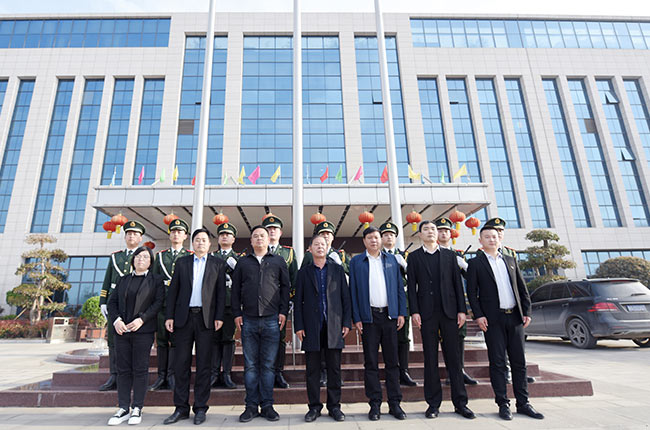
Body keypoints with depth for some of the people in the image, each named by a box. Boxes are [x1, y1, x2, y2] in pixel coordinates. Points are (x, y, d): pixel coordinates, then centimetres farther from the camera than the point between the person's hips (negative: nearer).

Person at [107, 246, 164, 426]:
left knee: (140, 370, 1)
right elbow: (112, 301, 11)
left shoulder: (156, 280, 3)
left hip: (143, 331, -4)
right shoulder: (123, 279, 15)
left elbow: (159, 302, -6)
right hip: (121, 330, 4)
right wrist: (116, 320, -6)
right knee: (123, 370, 7)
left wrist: (142, 319, -15)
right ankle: (123, 409, 16)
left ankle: (137, 409, 11)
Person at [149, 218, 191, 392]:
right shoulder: (160, 255, 15)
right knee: (162, 340, 7)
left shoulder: (190, 256, 7)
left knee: (176, 340, -1)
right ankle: (162, 377, 16)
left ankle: (172, 377, 7)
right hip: (162, 302, 3)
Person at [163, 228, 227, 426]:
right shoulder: (182, 262, 11)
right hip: (183, 317, 2)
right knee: (182, 363, 6)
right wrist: (170, 316, 2)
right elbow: (173, 290, 8)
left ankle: (200, 408, 14)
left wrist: (219, 317, -5)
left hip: (206, 318, -1)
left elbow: (221, 292, 2)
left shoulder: (218, 264, 6)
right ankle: (181, 408, 18)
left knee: (203, 364, 4)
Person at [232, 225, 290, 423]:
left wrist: (283, 311, -1)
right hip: (248, 320, 1)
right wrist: (237, 313, 2)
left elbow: (285, 286, 7)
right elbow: (235, 289, 10)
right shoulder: (242, 262, 11)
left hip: (271, 320, -1)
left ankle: (267, 406, 16)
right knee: (250, 365, 6)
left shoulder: (278, 261, 9)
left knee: (268, 365, 5)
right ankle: (251, 406, 17)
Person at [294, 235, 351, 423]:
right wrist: (298, 326, -1)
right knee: (312, 369, 7)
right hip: (311, 327, 0)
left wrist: (346, 322, -1)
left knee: (334, 368, 7)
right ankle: (314, 406, 20)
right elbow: (298, 301, 6)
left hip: (334, 326, 0)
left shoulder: (337, 269, 9)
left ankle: (334, 406, 20)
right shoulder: (304, 272, 9)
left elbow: (345, 297, 6)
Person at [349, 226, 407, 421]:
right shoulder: (356, 261, 3)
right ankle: (375, 404, 15)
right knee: (371, 362, 4)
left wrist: (401, 312, 1)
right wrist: (356, 318, -5)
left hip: (389, 315, 2)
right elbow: (353, 291, 1)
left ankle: (395, 403, 18)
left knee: (392, 361, 8)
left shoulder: (391, 259, 10)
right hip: (369, 317, -2)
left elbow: (399, 287, 10)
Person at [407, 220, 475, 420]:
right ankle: (433, 403, 14)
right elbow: (412, 286, 1)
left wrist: (462, 309, 1)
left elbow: (457, 283, 8)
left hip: (449, 311, 2)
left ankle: (460, 402, 16)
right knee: (430, 357, 4)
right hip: (427, 313, -1)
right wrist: (414, 311, -7)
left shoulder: (449, 255, 11)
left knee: (453, 356, 6)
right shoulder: (414, 257, 6)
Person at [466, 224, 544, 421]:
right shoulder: (475, 263, 0)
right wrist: (478, 315, -11)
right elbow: (471, 292, -3)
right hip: (493, 319, -4)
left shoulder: (510, 260, 14)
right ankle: (503, 404, 12)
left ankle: (523, 403, 20)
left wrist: (527, 311, 6)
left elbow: (522, 288, 14)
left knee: (519, 361, 9)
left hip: (514, 317, 4)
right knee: (497, 362, 2)